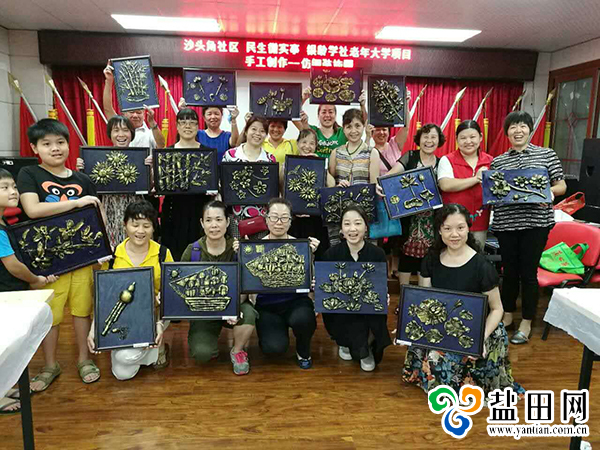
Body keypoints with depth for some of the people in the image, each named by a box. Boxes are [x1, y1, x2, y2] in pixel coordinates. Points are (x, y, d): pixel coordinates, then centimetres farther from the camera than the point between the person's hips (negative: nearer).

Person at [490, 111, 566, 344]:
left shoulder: (547, 154, 5)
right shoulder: (497, 161, 9)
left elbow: (562, 186, 6)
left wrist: (548, 191, -14)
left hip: (536, 221, -2)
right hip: (506, 222, 2)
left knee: (528, 272, 2)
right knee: (509, 271, 11)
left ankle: (526, 323, 17)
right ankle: (507, 315, 28)